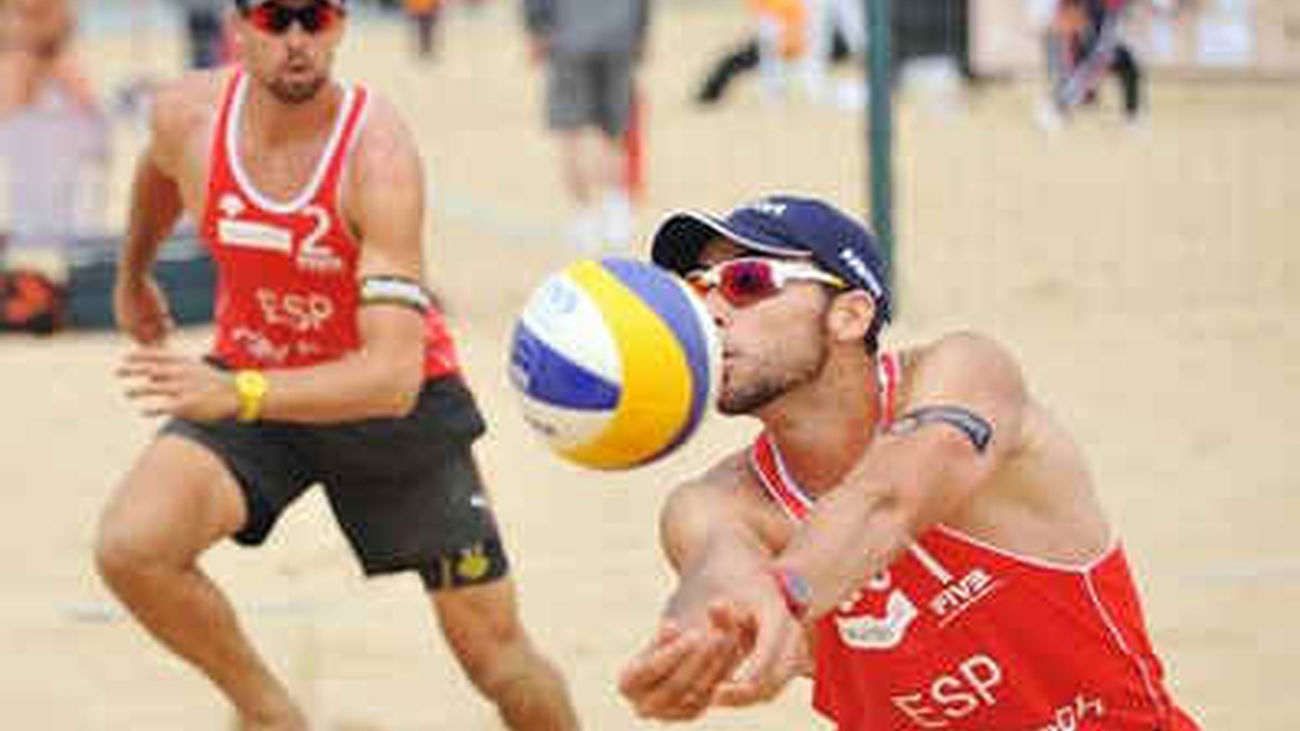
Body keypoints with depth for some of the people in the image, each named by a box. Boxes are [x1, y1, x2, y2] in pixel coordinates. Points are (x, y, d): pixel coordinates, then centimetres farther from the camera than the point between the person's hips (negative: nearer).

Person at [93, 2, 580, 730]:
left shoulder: (378, 155, -31)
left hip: (397, 403, -3)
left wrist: (238, 396, -52)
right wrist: (133, 276, 28)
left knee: (500, 659, 3)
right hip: (248, 381, 3)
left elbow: (394, 377, -39)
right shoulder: (188, 116, -17)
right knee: (129, 549, -24)